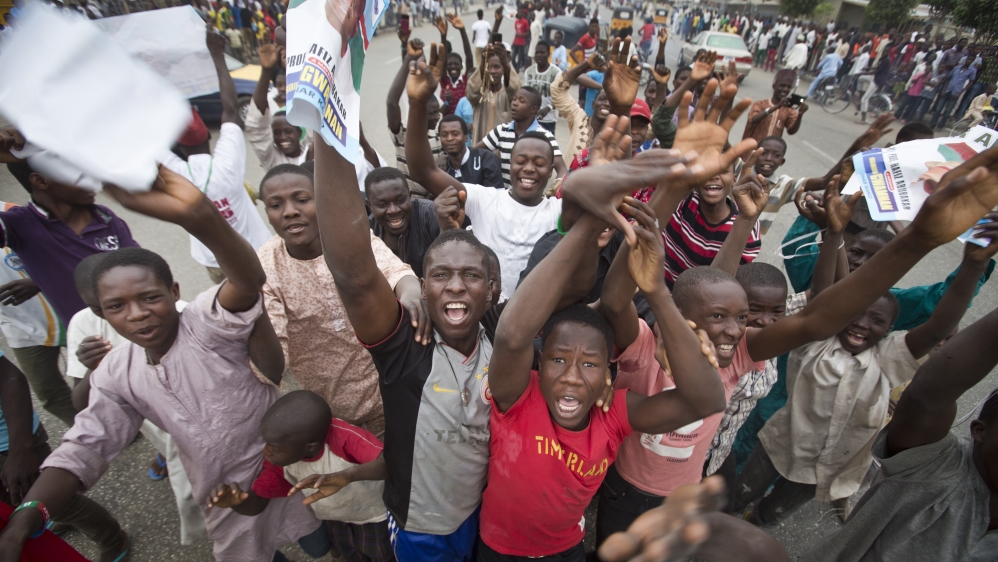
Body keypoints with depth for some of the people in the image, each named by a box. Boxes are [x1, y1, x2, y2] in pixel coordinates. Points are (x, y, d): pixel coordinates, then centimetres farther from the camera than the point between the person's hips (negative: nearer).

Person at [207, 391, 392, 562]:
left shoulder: (343, 436, -42)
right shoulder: (279, 458, -24)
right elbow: (256, 504, -13)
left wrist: (346, 476, -67)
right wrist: (236, 501, -36)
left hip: (373, 513, -4)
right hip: (334, 519, 4)